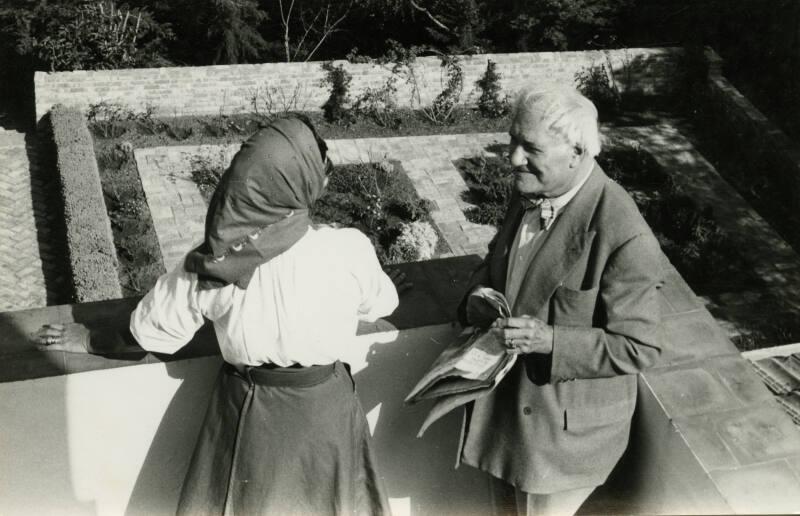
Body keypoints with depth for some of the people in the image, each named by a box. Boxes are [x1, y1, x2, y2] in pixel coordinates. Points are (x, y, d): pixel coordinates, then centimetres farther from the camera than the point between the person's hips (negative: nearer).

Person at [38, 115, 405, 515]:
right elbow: (378, 305, -2)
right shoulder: (348, 251, -23)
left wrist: (87, 340, 16)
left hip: (246, 410, 1)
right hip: (322, 410, -1)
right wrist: (384, 290, 24)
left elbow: (150, 330, -4)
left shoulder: (210, 265, -18)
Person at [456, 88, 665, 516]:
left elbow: (639, 347, -21)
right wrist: (478, 297, -9)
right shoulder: (528, 193, -4)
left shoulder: (625, 238, -27)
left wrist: (551, 340, -32)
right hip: (505, 401, 7)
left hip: (567, 423, -7)